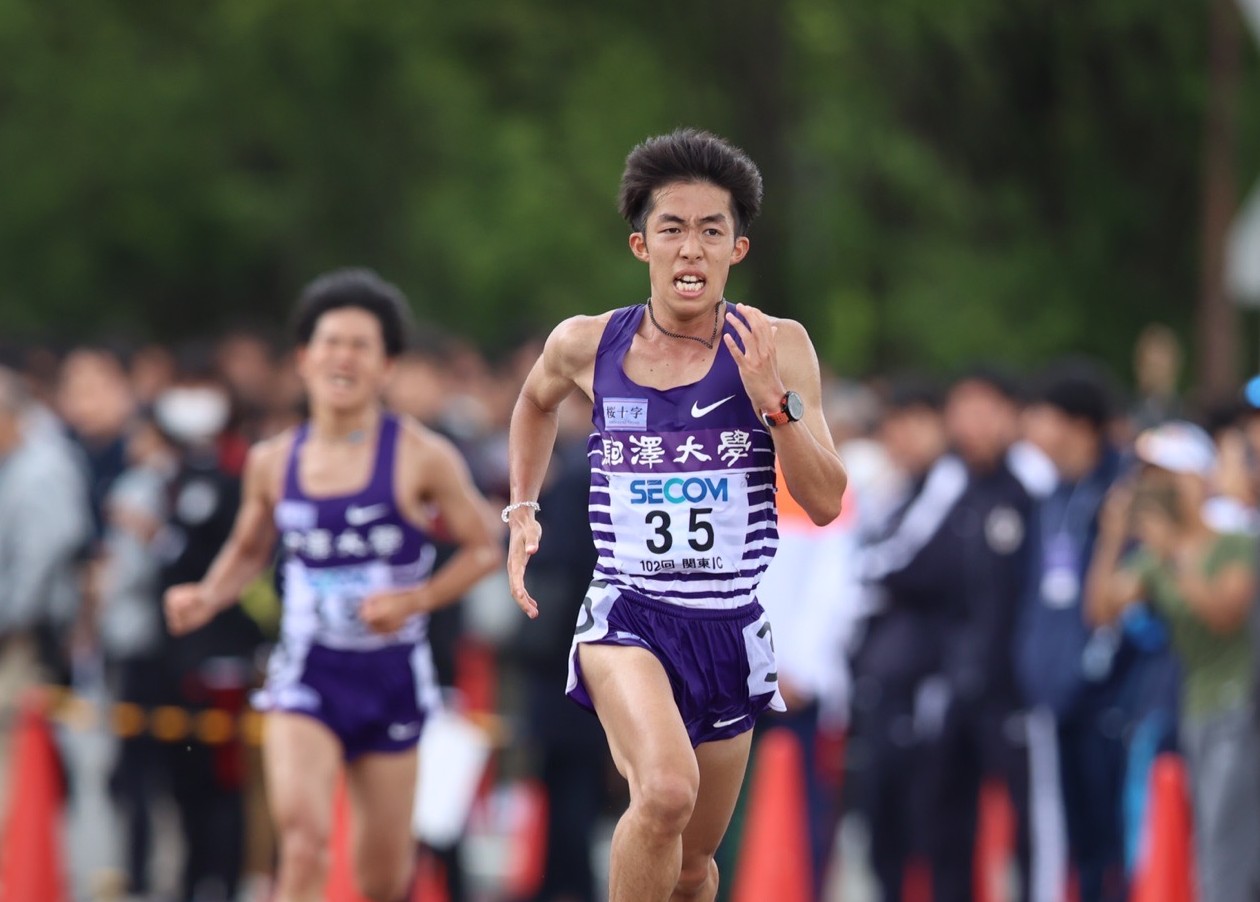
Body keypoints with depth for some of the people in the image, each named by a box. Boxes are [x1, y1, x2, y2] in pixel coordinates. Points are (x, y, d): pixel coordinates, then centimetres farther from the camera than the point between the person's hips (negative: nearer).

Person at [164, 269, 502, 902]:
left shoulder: (421, 458, -7)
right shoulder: (272, 463, 2)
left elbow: (484, 550, -1)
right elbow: (248, 551, 19)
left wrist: (417, 600, -16)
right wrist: (207, 598, -1)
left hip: (391, 676, 0)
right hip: (305, 675, 0)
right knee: (302, 833, -24)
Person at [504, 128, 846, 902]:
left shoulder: (776, 347, -5)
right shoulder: (587, 345, -2)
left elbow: (826, 503, -9)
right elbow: (537, 401, 24)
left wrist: (772, 402, -20)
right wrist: (522, 510, 17)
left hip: (731, 628, 2)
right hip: (627, 615, -2)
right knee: (667, 791, -31)